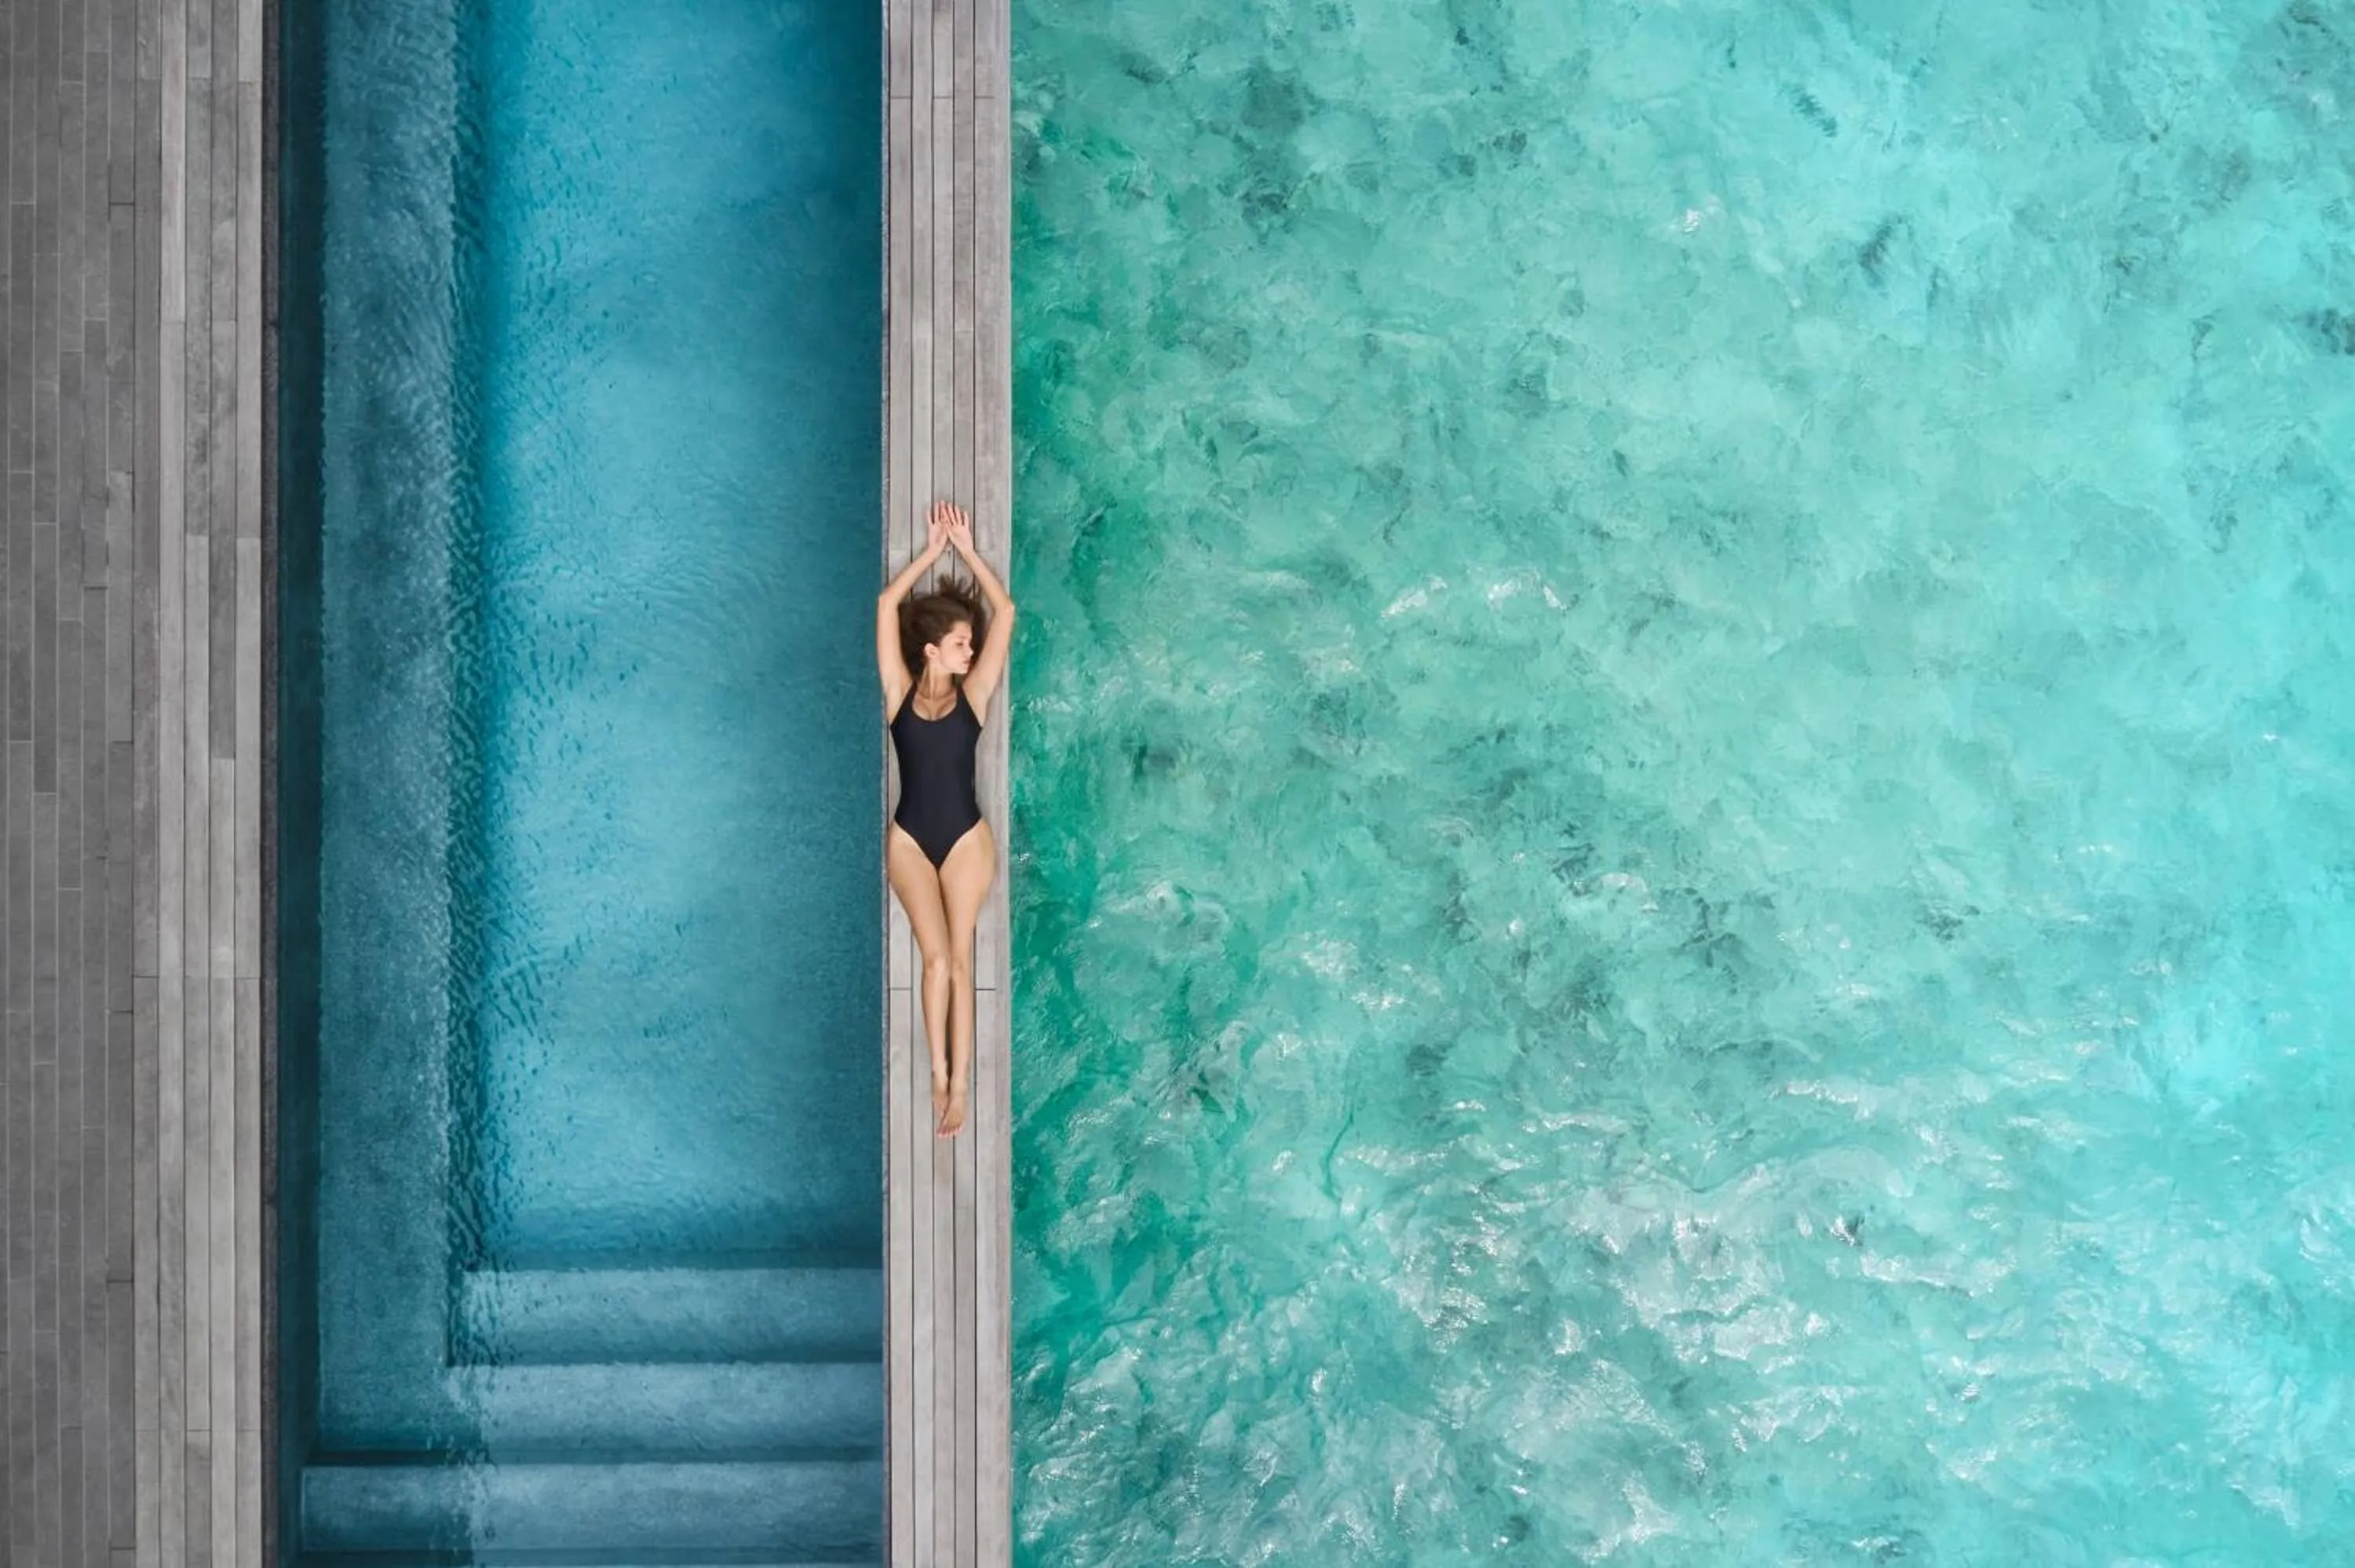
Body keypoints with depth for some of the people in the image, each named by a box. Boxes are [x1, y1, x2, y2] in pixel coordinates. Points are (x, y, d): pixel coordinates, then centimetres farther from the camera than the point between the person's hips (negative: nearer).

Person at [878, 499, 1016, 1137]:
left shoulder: (973, 694, 0)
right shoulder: (900, 694, -1)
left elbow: (1004, 612, -2)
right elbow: (886, 605, -3)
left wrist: (968, 548, 0)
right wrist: (932, 550, 0)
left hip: (965, 838, 0)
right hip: (908, 839, 0)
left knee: (957, 960, 1)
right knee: (935, 957, 2)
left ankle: (958, 1086, 1)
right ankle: (939, 1077, 7)